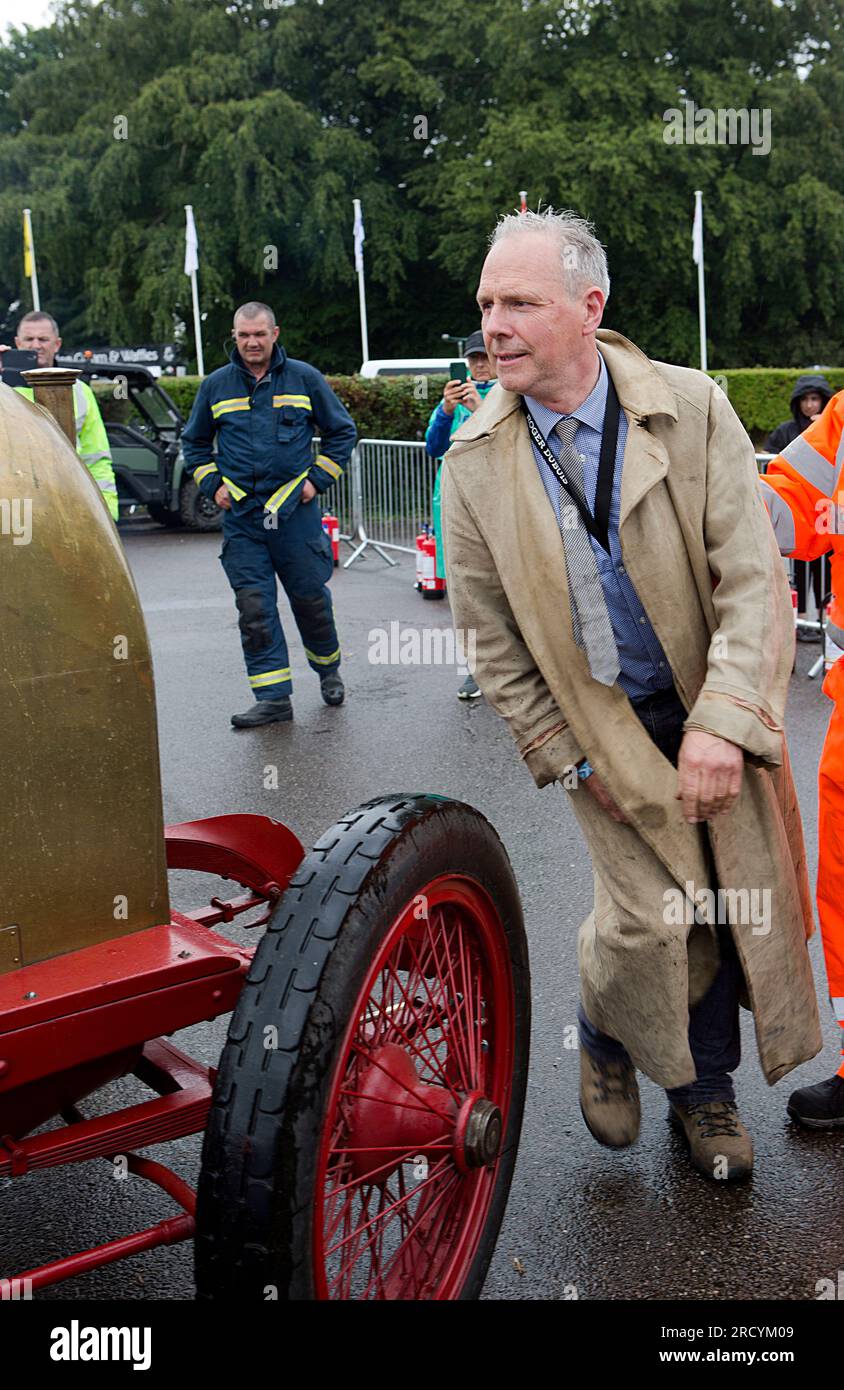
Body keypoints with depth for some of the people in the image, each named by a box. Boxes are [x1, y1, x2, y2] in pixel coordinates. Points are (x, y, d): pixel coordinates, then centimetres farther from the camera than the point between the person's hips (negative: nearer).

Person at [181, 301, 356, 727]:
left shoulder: (304, 378, 3)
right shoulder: (216, 386, 7)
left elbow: (341, 431, 11)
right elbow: (194, 442, 21)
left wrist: (317, 480, 3)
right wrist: (213, 484, 7)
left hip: (295, 511, -1)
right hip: (240, 518, 2)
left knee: (310, 597, 7)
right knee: (254, 607, -3)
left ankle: (328, 669, 32)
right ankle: (274, 698, 2)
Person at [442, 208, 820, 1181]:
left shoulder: (693, 410, -12)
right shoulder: (474, 462, -9)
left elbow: (752, 576, -14)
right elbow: (492, 638, -3)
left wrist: (719, 723, -24)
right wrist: (568, 761, -3)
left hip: (717, 711, 1)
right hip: (602, 725, -1)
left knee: (727, 902, 9)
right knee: (646, 915, -7)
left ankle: (705, 1086, 34)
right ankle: (606, 1039, 28)